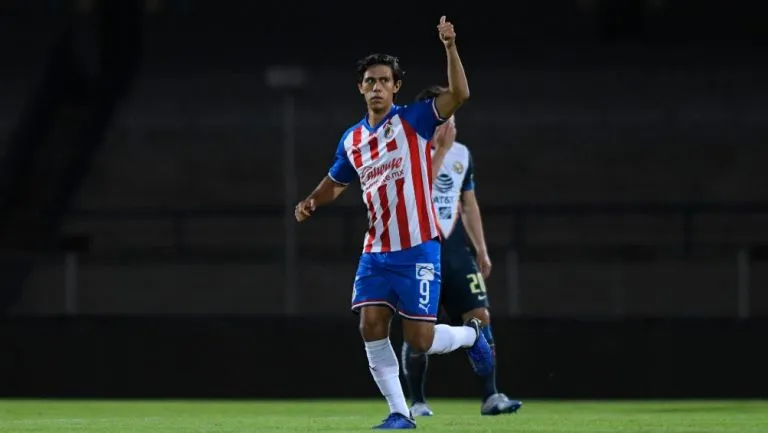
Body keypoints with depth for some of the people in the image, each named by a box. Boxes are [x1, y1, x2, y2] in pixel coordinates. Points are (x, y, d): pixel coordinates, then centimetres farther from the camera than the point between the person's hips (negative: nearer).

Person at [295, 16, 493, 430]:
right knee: (371, 328, -8)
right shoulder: (351, 140, 10)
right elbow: (335, 183, 26)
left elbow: (458, 95, -21)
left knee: (419, 339, -7)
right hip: (376, 251, 5)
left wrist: (450, 47, -31)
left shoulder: (414, 120, -5)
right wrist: (311, 202, 6)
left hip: (417, 249, -5)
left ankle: (471, 335, 26)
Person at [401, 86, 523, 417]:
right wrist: (441, 149, -24)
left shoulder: (462, 154, 11)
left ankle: (490, 396, -8)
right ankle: (417, 402, 10)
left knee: (480, 318, -7)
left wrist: (481, 250, 17)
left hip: (456, 251, 5)